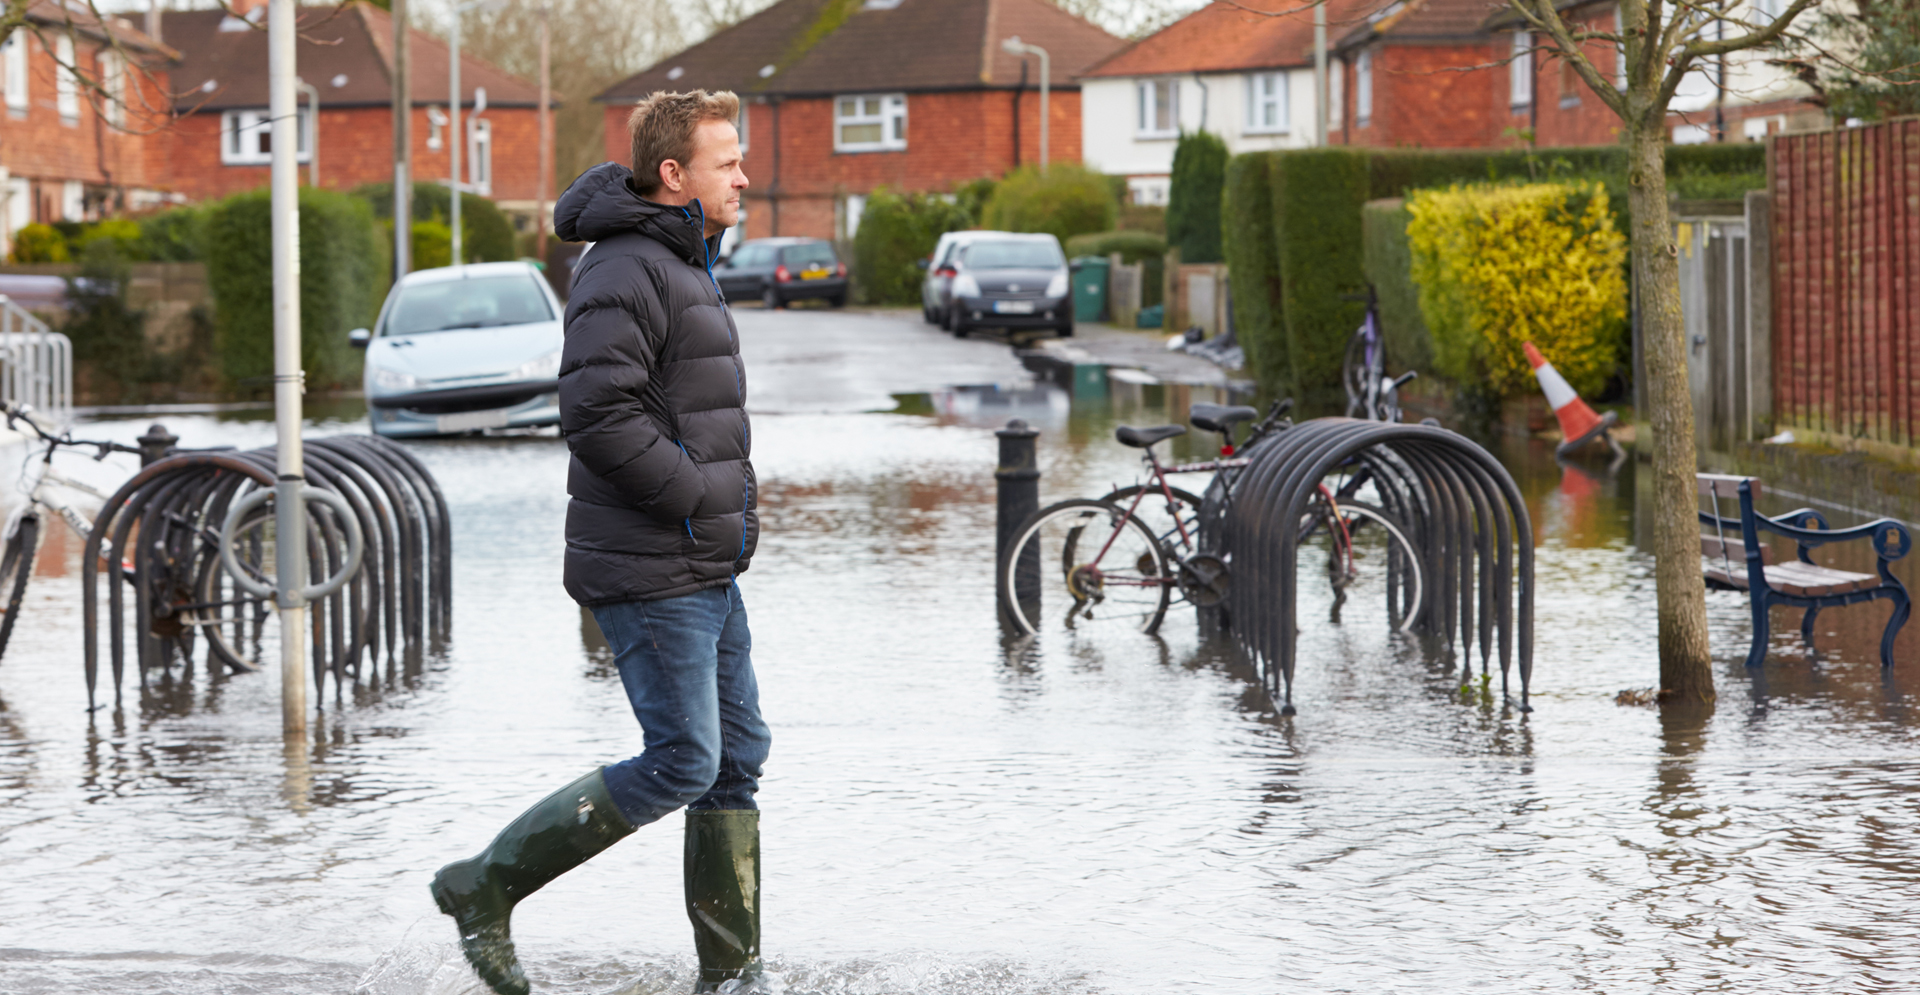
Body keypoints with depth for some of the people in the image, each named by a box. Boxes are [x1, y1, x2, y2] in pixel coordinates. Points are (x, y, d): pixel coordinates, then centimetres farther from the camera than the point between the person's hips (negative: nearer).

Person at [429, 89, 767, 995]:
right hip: (649, 571, -10)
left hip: (706, 569, 10)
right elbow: (597, 416, -26)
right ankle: (484, 885, 2)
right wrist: (704, 497, -20)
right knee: (681, 766, -9)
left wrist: (728, 501, 13)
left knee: (738, 759, 10)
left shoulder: (682, 268, 17)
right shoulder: (626, 273, -16)